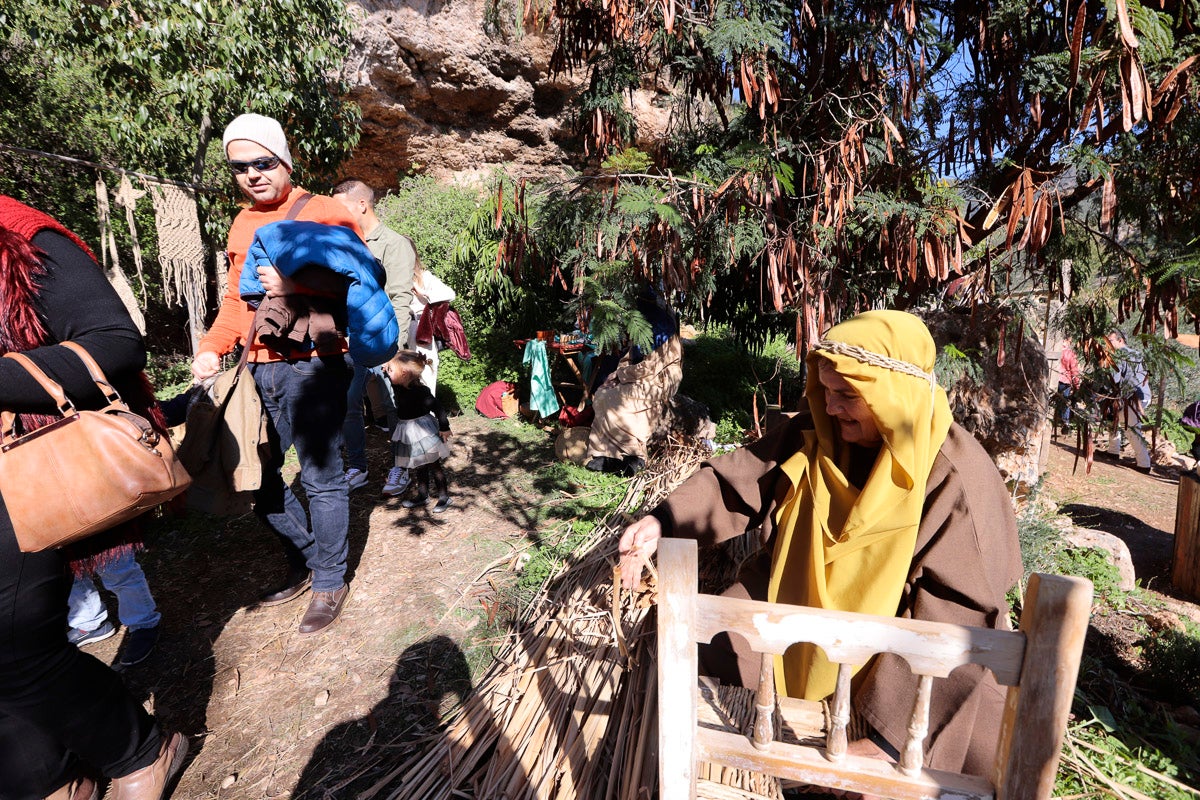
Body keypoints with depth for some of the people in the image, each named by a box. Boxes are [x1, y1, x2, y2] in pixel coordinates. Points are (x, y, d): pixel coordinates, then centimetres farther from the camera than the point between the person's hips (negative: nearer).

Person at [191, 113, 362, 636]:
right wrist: (211, 348, 6)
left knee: (320, 478, 1)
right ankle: (303, 562, 34)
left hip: (312, 366, -7)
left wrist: (295, 286, -25)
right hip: (258, 369, 8)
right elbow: (236, 298, 21)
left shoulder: (324, 214, -4)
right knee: (257, 474, 14)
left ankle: (329, 582, 19)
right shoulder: (242, 224, 17)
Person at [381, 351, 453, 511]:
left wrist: (444, 428, -16)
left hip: (424, 431, -8)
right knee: (418, 466, 18)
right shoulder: (398, 387, -1)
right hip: (408, 432, 8)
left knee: (434, 465, 2)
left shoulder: (420, 391, -23)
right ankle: (422, 496, 30)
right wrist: (387, 368, 0)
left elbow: (437, 408, -19)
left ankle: (444, 497, 13)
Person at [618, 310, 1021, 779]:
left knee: (981, 760, -19)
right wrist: (662, 522, -23)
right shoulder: (812, 435, -11)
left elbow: (955, 619, -25)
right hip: (796, 608, 3)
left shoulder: (956, 479, -23)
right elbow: (736, 484, -6)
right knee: (693, 658, 0)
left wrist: (886, 737, -29)